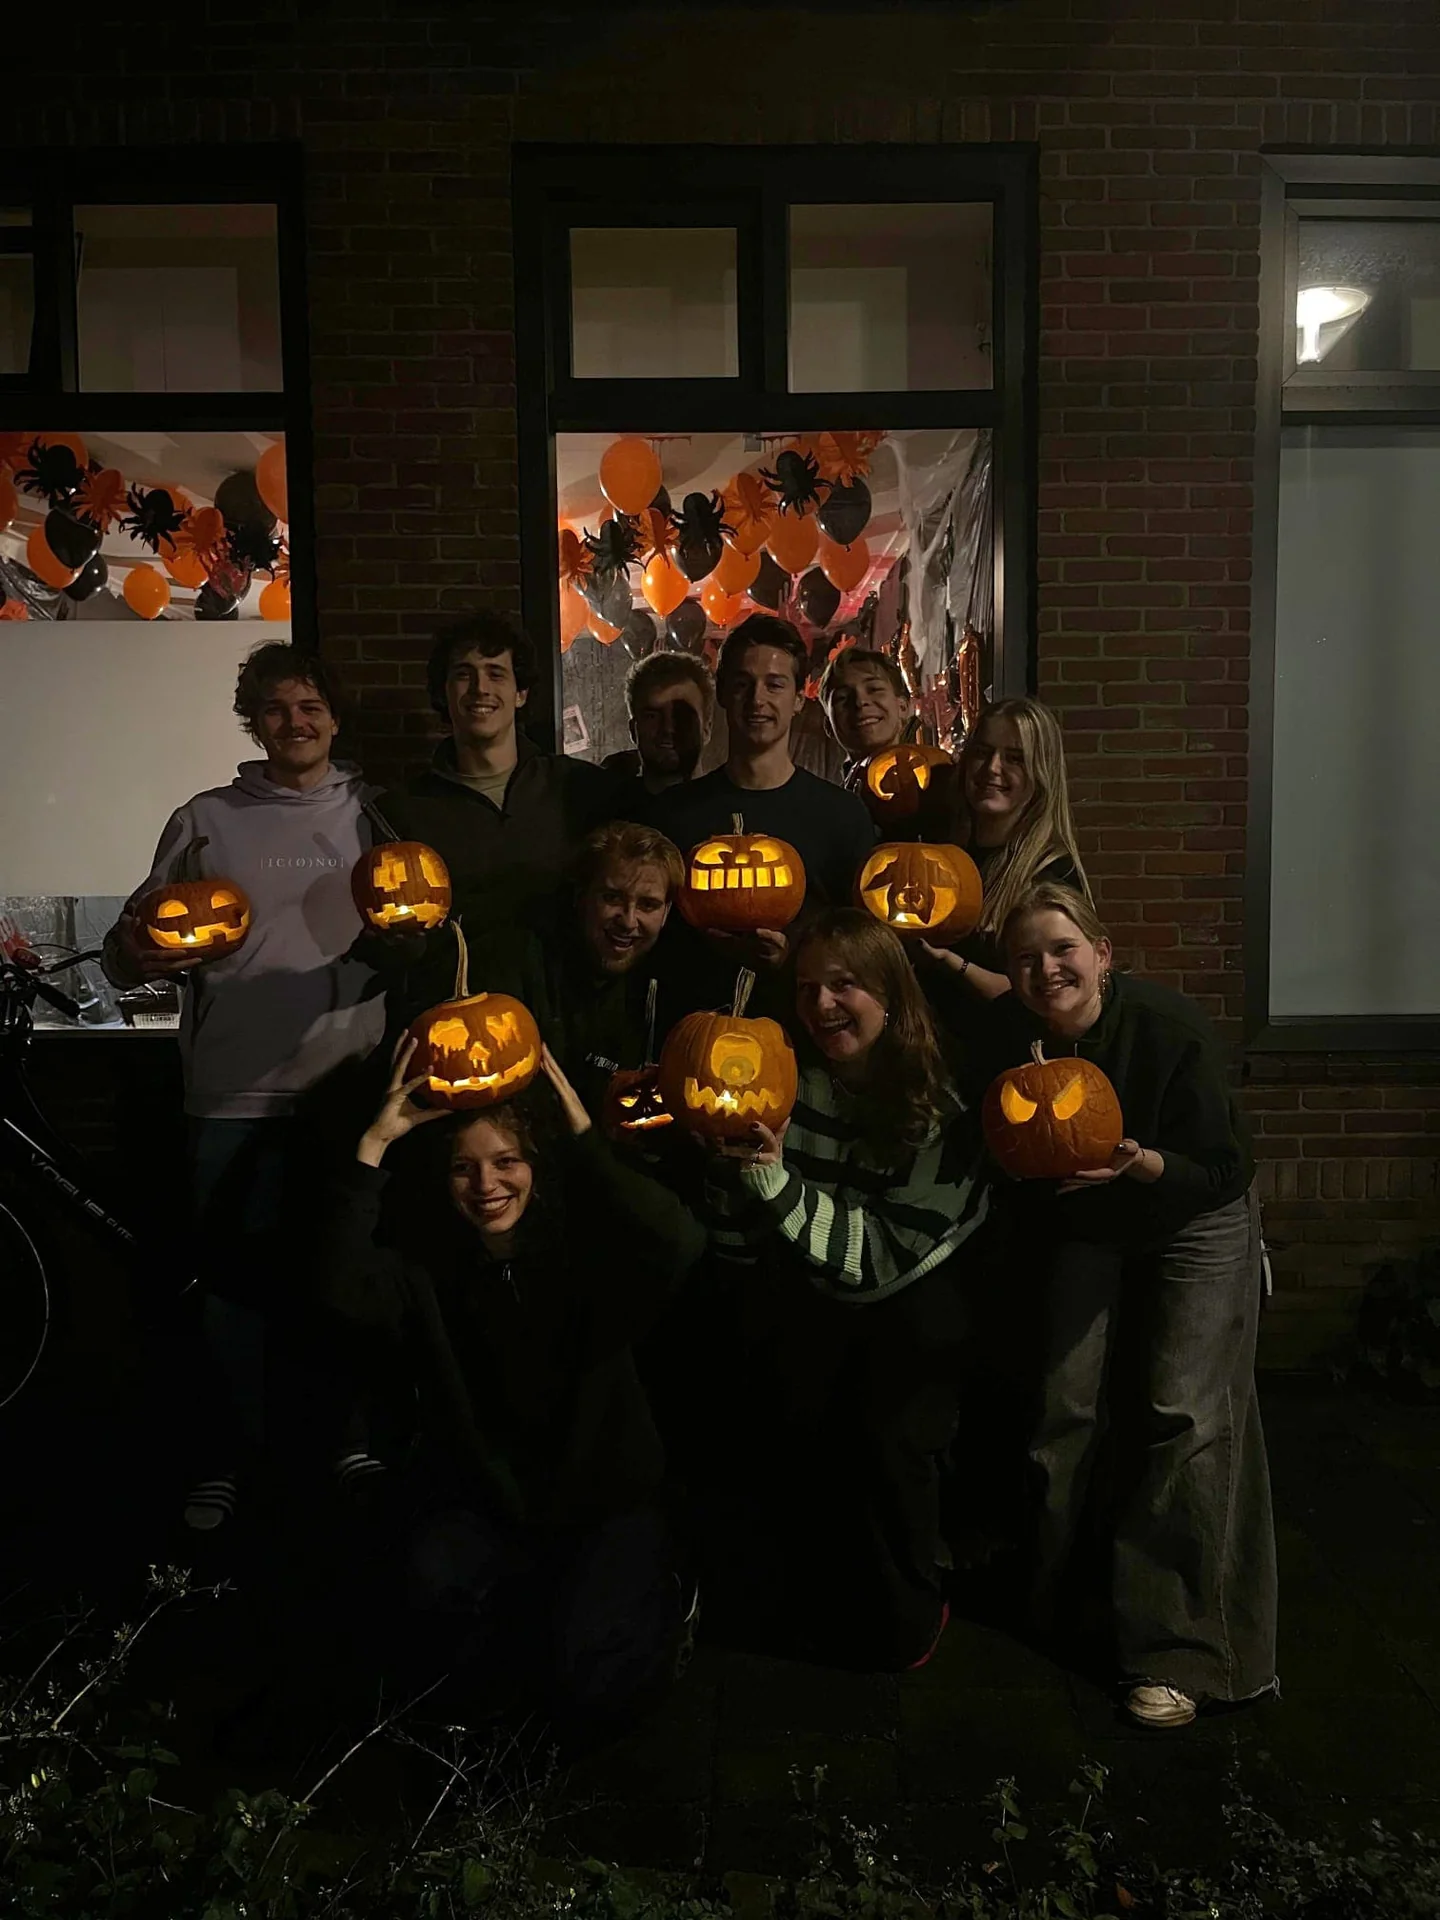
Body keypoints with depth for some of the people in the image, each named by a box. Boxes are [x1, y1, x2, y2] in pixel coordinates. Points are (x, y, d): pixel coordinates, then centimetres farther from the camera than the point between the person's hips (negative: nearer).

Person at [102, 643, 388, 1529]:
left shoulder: (374, 814, 9)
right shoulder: (206, 823, 6)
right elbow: (131, 948, 5)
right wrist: (136, 952, -18)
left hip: (351, 1088, 1)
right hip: (238, 1095, -1)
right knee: (240, 1284, 6)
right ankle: (231, 1461, 22)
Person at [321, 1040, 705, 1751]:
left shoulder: (589, 1251, -8)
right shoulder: (425, 1269, -3)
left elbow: (681, 1246, -30)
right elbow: (346, 1292, -25)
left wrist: (582, 1132, -29)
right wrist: (374, 1145, -26)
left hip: (601, 1502, -2)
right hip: (479, 1507, 2)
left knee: (588, 1690, -23)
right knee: (433, 1582, -31)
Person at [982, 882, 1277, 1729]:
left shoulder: (1172, 1026, -30)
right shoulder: (1009, 1032, -18)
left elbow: (1228, 1170, -22)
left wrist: (1139, 1164, -38)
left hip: (1196, 1222, -3)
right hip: (1086, 1228, 3)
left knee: (1186, 1418, -11)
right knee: (1065, 1407, 1)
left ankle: (1179, 1653, 0)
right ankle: (1047, 1593, 27)